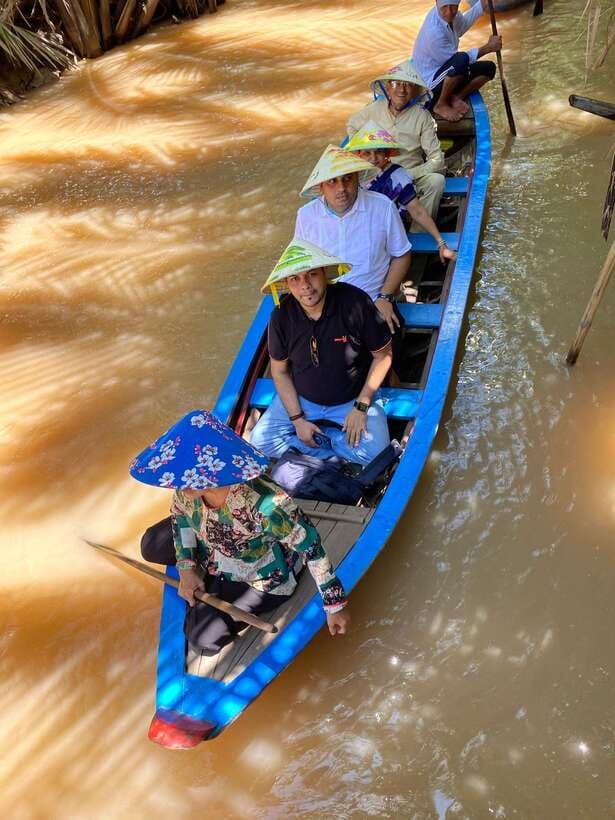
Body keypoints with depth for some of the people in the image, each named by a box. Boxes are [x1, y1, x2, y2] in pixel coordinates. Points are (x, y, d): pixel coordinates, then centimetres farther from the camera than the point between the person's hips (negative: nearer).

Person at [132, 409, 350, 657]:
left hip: (262, 578, -5)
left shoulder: (265, 507, -45)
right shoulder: (188, 488, -27)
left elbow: (311, 548, -32)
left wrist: (336, 605, -23)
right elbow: (180, 514, -1)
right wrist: (186, 567, -9)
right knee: (151, 546, 6)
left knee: (203, 639, -9)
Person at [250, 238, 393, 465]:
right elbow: (279, 371, -1)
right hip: (300, 399, 3)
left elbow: (382, 355, -10)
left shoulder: (355, 302, -22)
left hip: (352, 400, -2)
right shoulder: (282, 316, -14)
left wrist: (361, 406, -13)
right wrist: (297, 419, -8)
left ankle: (319, 440, 4)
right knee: (261, 440, -13)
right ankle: (339, 453, -4)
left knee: (374, 452, -24)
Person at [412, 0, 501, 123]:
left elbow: (462, 24, 22)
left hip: (443, 73, 9)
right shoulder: (433, 32, -29)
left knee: (488, 68, 6)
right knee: (461, 60, -36)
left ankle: (455, 98, -3)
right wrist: (488, 47, -14)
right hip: (429, 83, -9)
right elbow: (459, 59, -18)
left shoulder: (447, 14, -4)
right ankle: (441, 105, -17)